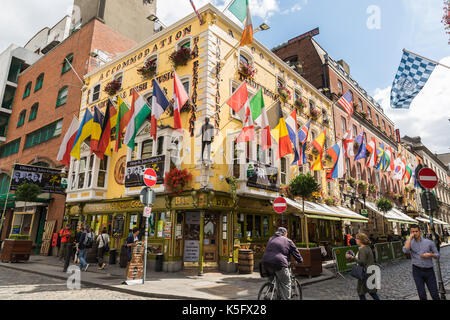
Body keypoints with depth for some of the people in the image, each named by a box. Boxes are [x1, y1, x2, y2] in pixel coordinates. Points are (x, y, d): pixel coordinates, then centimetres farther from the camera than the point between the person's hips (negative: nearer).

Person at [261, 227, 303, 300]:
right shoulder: (287, 241, 10)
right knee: (286, 284, 7)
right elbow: (296, 253, 15)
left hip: (266, 262, 6)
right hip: (278, 263, -6)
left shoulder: (271, 239, 25)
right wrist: (300, 260, 32)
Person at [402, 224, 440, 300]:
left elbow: (437, 255, 9)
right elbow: (405, 251, -20)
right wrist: (410, 237, -15)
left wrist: (430, 255, -13)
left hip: (429, 270, 1)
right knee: (422, 295, 2)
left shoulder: (429, 242, 2)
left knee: (434, 294, 4)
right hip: (417, 271, 0)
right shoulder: (409, 243, 2)